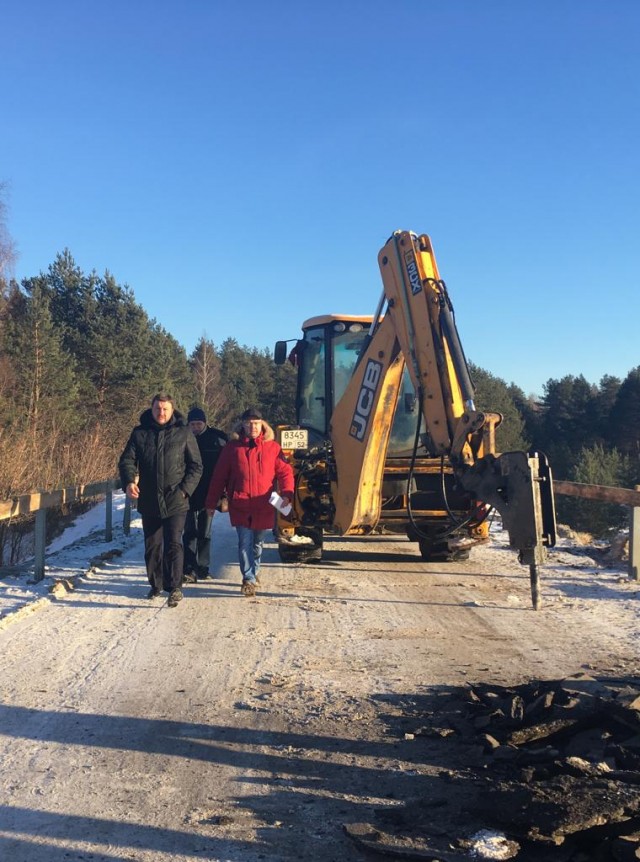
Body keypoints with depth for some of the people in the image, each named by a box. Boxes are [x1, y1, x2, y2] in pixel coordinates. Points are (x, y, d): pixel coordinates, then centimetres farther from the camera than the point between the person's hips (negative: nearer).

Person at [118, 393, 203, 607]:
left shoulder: (183, 433, 0)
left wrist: (185, 489, -10)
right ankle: (156, 584, 28)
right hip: (149, 501, 3)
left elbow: (196, 466, 2)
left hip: (175, 501, -3)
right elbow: (127, 460, 1)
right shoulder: (140, 433, 6)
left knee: (173, 545, -10)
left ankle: (175, 587, -5)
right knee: (152, 546, 13)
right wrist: (129, 481, -18)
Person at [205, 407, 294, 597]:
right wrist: (211, 502, 6)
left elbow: (285, 472, -1)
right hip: (240, 506, -1)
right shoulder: (232, 447, 3)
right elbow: (219, 476, 6)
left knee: (257, 544, 15)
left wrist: (286, 493, -18)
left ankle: (253, 573, 34)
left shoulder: (272, 447, 3)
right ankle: (248, 579, 2)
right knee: (245, 543, -5)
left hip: (264, 507, 1)